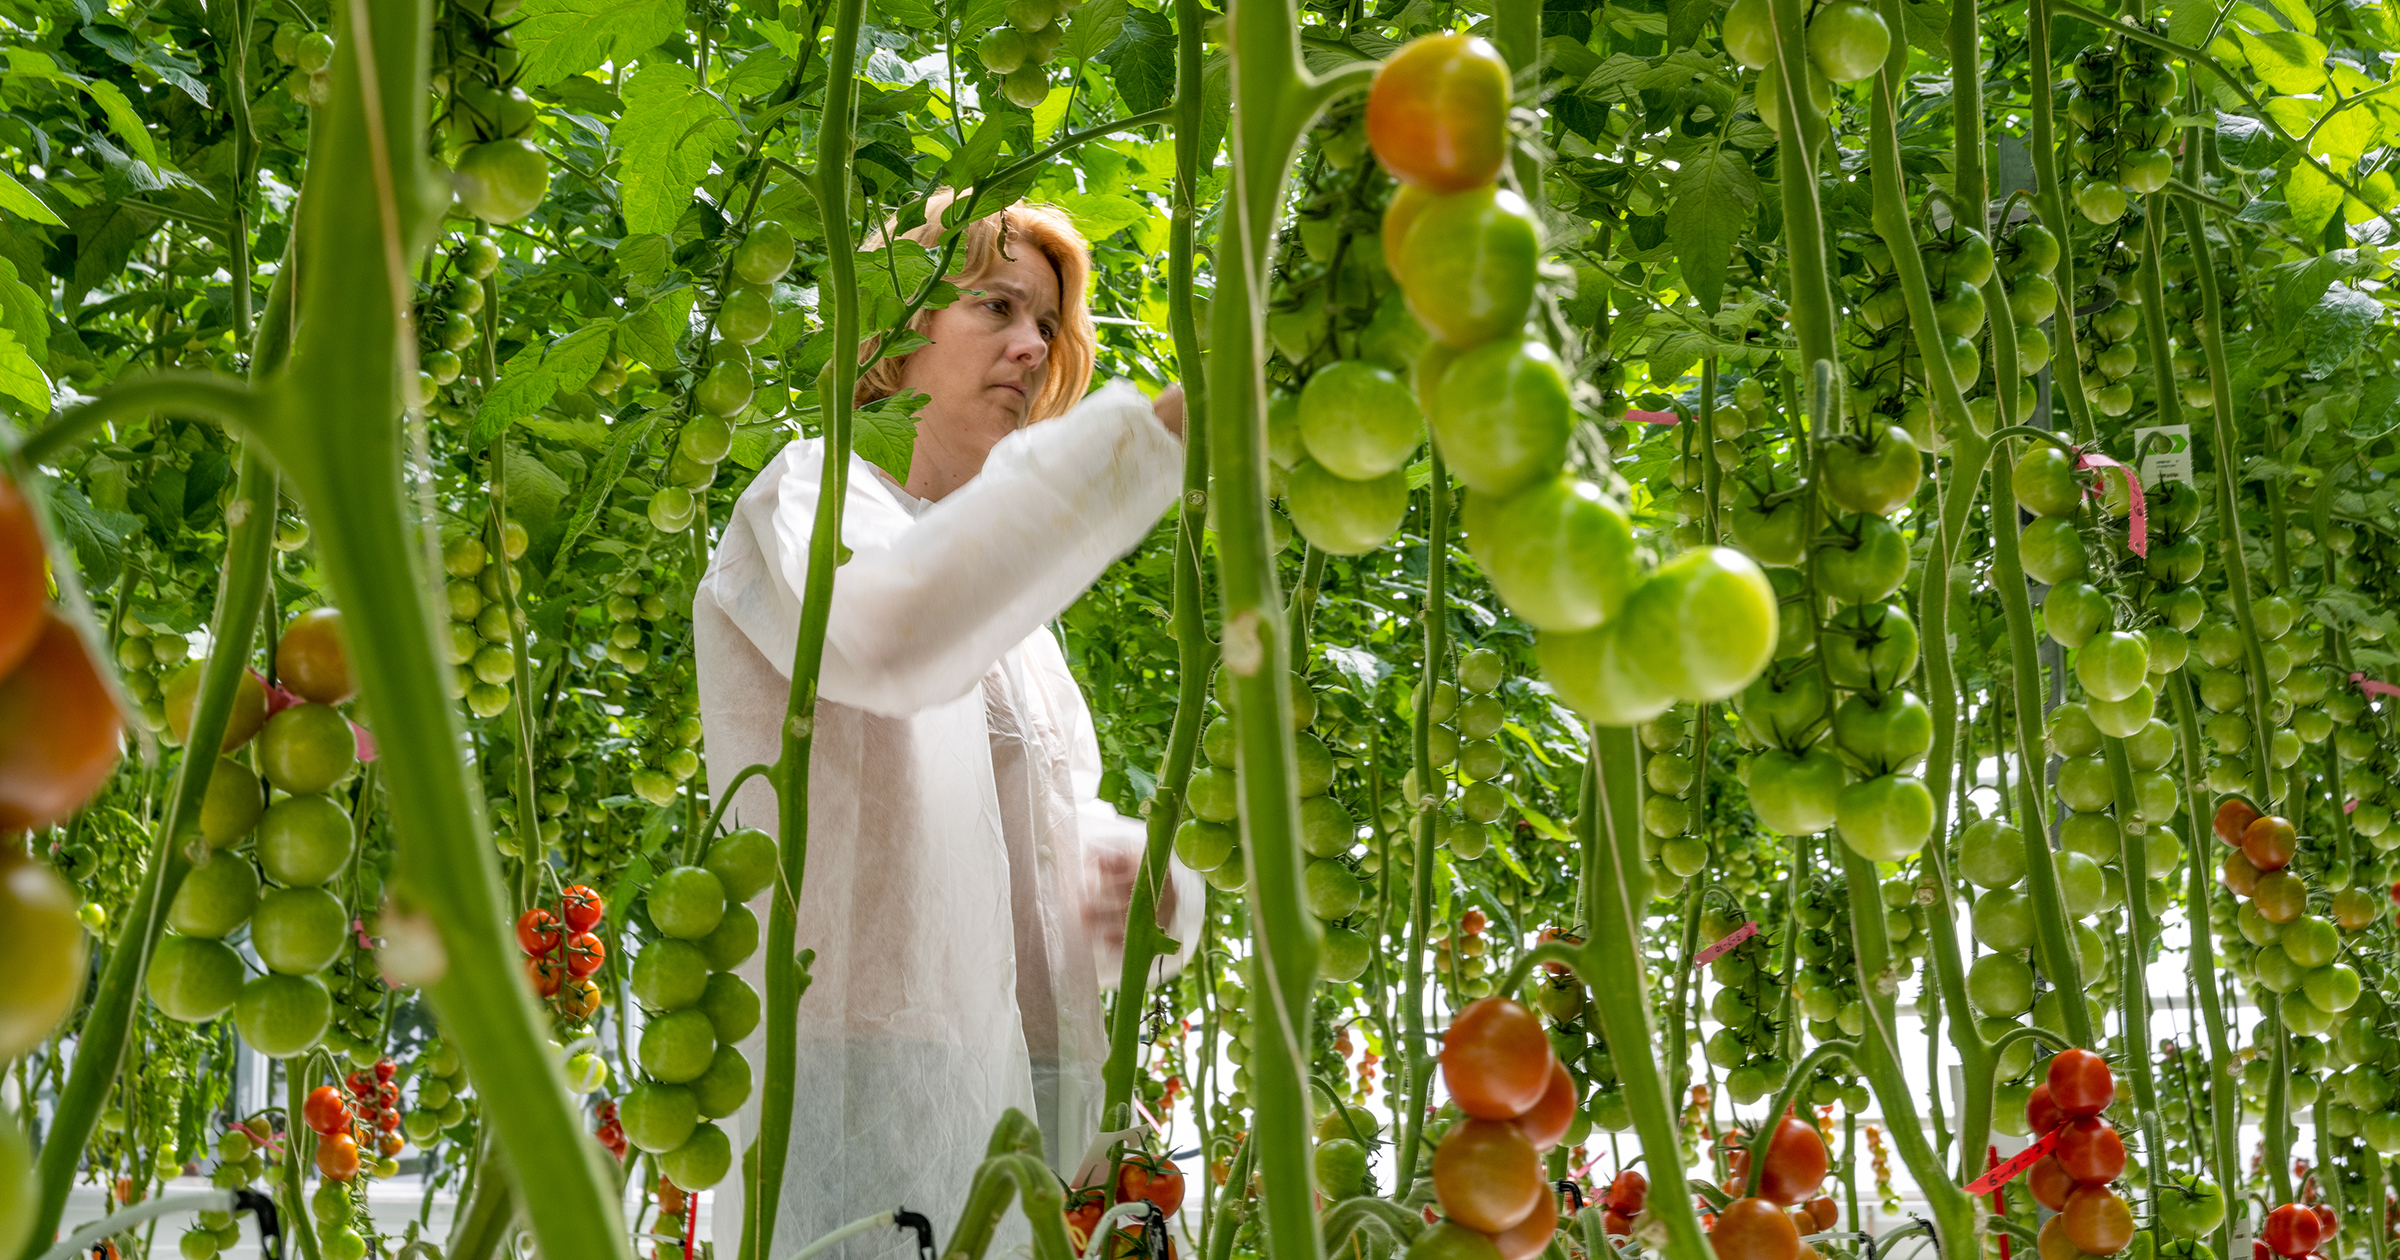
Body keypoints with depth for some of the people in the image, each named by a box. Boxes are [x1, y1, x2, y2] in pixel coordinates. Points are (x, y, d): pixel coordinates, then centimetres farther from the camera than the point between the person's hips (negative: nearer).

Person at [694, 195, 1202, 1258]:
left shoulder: (1016, 607, 24)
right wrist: (1162, 417, -28)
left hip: (1034, 1099, 7)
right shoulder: (814, 493, 2)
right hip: (866, 1089, -7)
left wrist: (1151, 891, 0)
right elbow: (889, 634, -24)